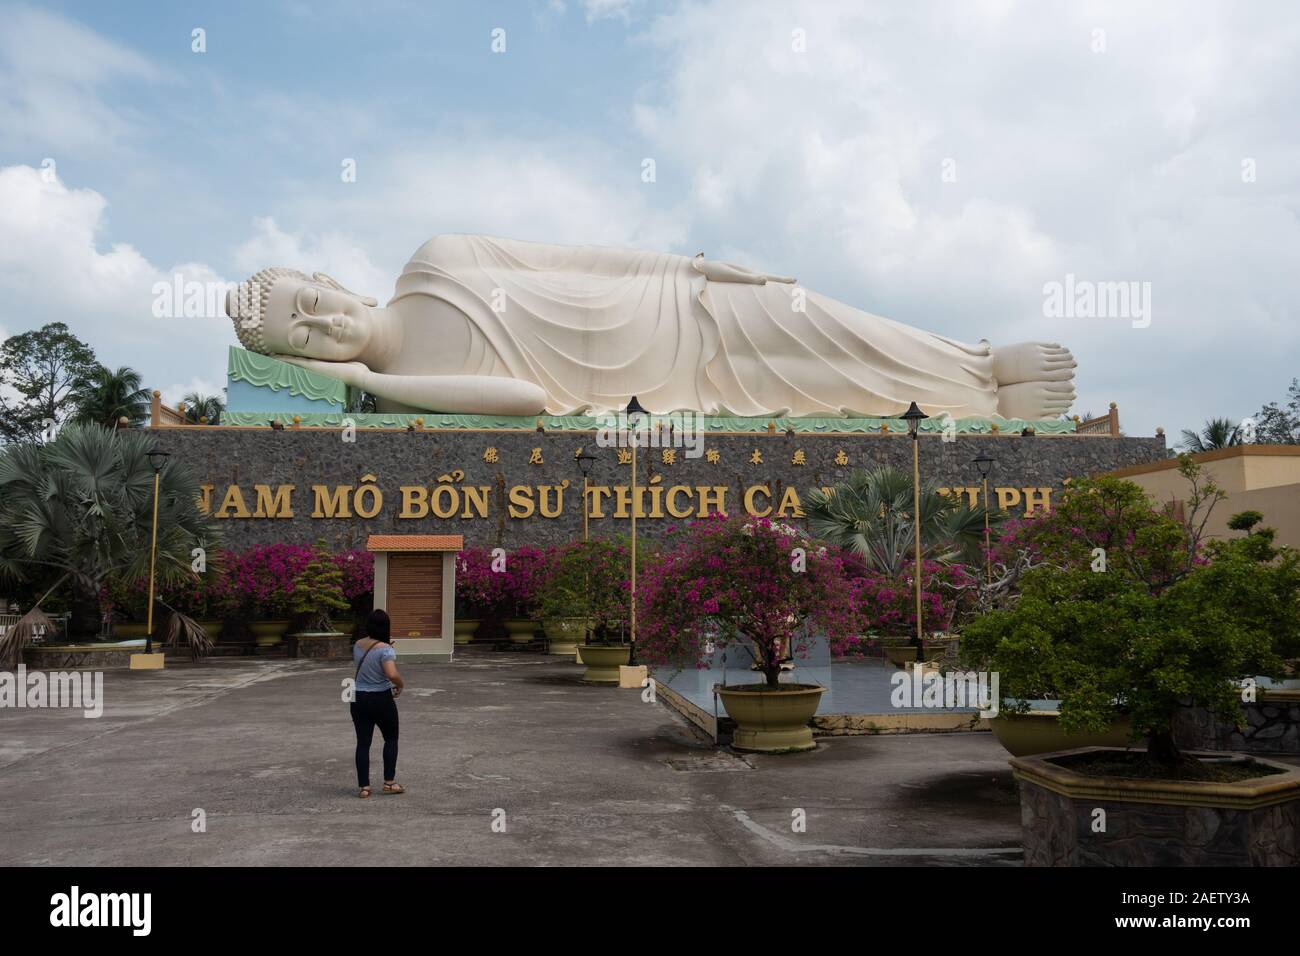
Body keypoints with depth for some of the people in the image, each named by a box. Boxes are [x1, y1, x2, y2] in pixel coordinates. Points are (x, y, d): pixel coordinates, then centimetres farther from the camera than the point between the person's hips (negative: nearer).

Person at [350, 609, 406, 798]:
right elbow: (392, 674, -32)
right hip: (381, 699, -5)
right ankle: (389, 782, 14)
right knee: (391, 739, 14)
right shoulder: (385, 649, -19)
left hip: (359, 699, 5)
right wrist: (401, 684, -11)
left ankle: (364, 787, 9)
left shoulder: (358, 645, 2)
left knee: (363, 743, 9)